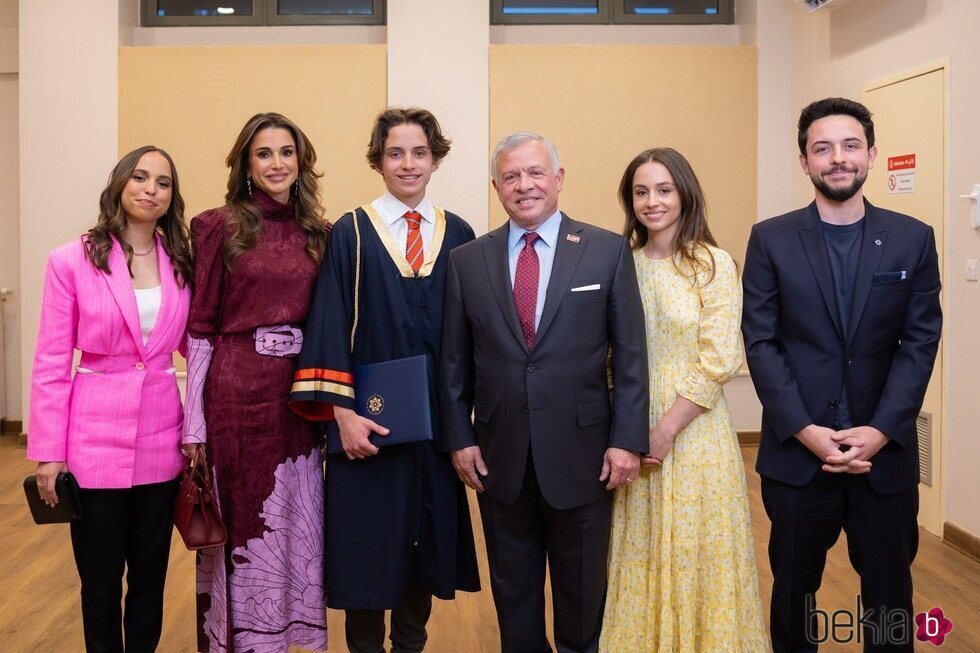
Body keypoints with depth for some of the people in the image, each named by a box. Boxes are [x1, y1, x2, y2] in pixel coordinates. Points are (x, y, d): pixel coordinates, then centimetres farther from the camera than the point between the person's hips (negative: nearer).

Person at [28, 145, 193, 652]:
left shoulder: (182, 264, 4)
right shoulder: (71, 261, -6)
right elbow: (51, 364, -5)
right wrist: (48, 452, -7)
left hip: (161, 441, 3)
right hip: (95, 442, -3)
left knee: (150, 576, 14)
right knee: (100, 581, 10)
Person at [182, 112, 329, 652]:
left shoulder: (315, 233, 9)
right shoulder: (220, 227, -2)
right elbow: (199, 329, -5)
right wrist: (193, 422, -9)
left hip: (298, 390, 4)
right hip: (236, 389, -4)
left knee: (293, 523, 11)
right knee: (239, 522, 7)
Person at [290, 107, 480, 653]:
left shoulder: (458, 235, 6)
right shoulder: (351, 233, -2)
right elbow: (330, 324, -7)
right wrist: (342, 412, -15)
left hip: (439, 419, 3)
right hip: (370, 420, -3)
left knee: (427, 540, 12)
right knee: (367, 545, 6)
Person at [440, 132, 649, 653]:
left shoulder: (608, 251, -2)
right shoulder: (467, 260, 4)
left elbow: (630, 354, -3)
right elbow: (454, 361, 6)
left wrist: (627, 439, -8)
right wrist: (459, 438, 1)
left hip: (581, 453, -1)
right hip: (499, 456, 2)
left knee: (582, 591, 14)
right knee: (512, 591, 15)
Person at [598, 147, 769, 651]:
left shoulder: (713, 265, -6)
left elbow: (718, 363, -11)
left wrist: (666, 430, -13)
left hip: (693, 433, -3)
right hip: (633, 437, 3)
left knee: (695, 554, 7)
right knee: (638, 557, 12)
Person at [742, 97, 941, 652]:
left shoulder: (913, 239, 3)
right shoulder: (771, 240, 0)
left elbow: (921, 343, -1)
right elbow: (760, 342, -4)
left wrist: (880, 431, -12)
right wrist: (806, 431, -14)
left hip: (885, 451, 1)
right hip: (797, 450, -1)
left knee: (890, 590, 12)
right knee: (794, 586, 12)